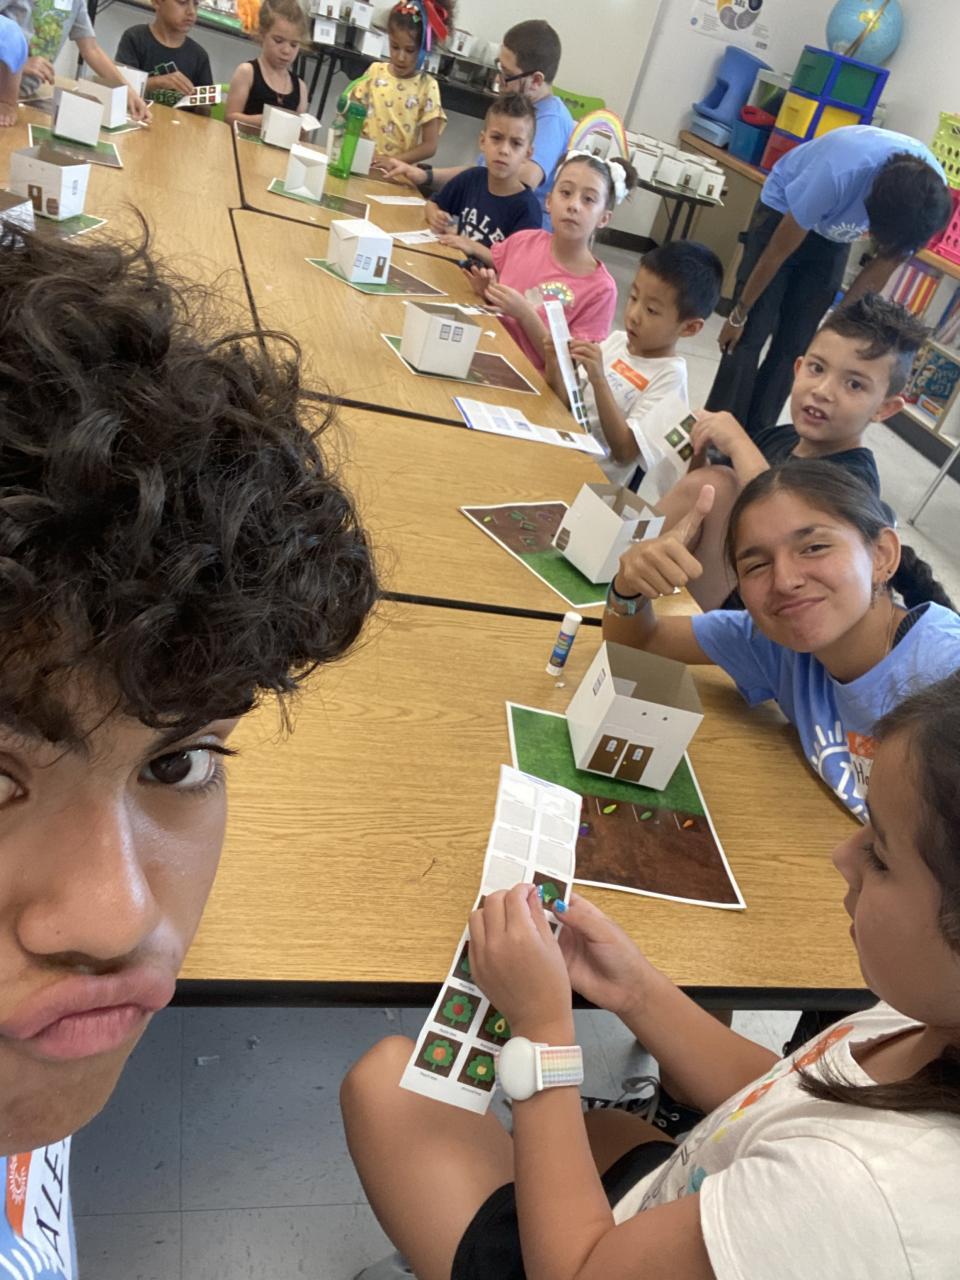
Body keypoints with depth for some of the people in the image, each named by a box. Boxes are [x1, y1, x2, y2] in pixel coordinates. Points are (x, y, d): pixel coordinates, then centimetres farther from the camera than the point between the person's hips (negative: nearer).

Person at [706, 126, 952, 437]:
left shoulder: (930, 197, -26)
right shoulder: (839, 174, -40)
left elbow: (881, 269, -8)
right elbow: (779, 252, -26)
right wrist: (739, 315, -14)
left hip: (833, 238, 4)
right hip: (784, 209, -4)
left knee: (792, 346, 0)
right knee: (749, 336, -12)